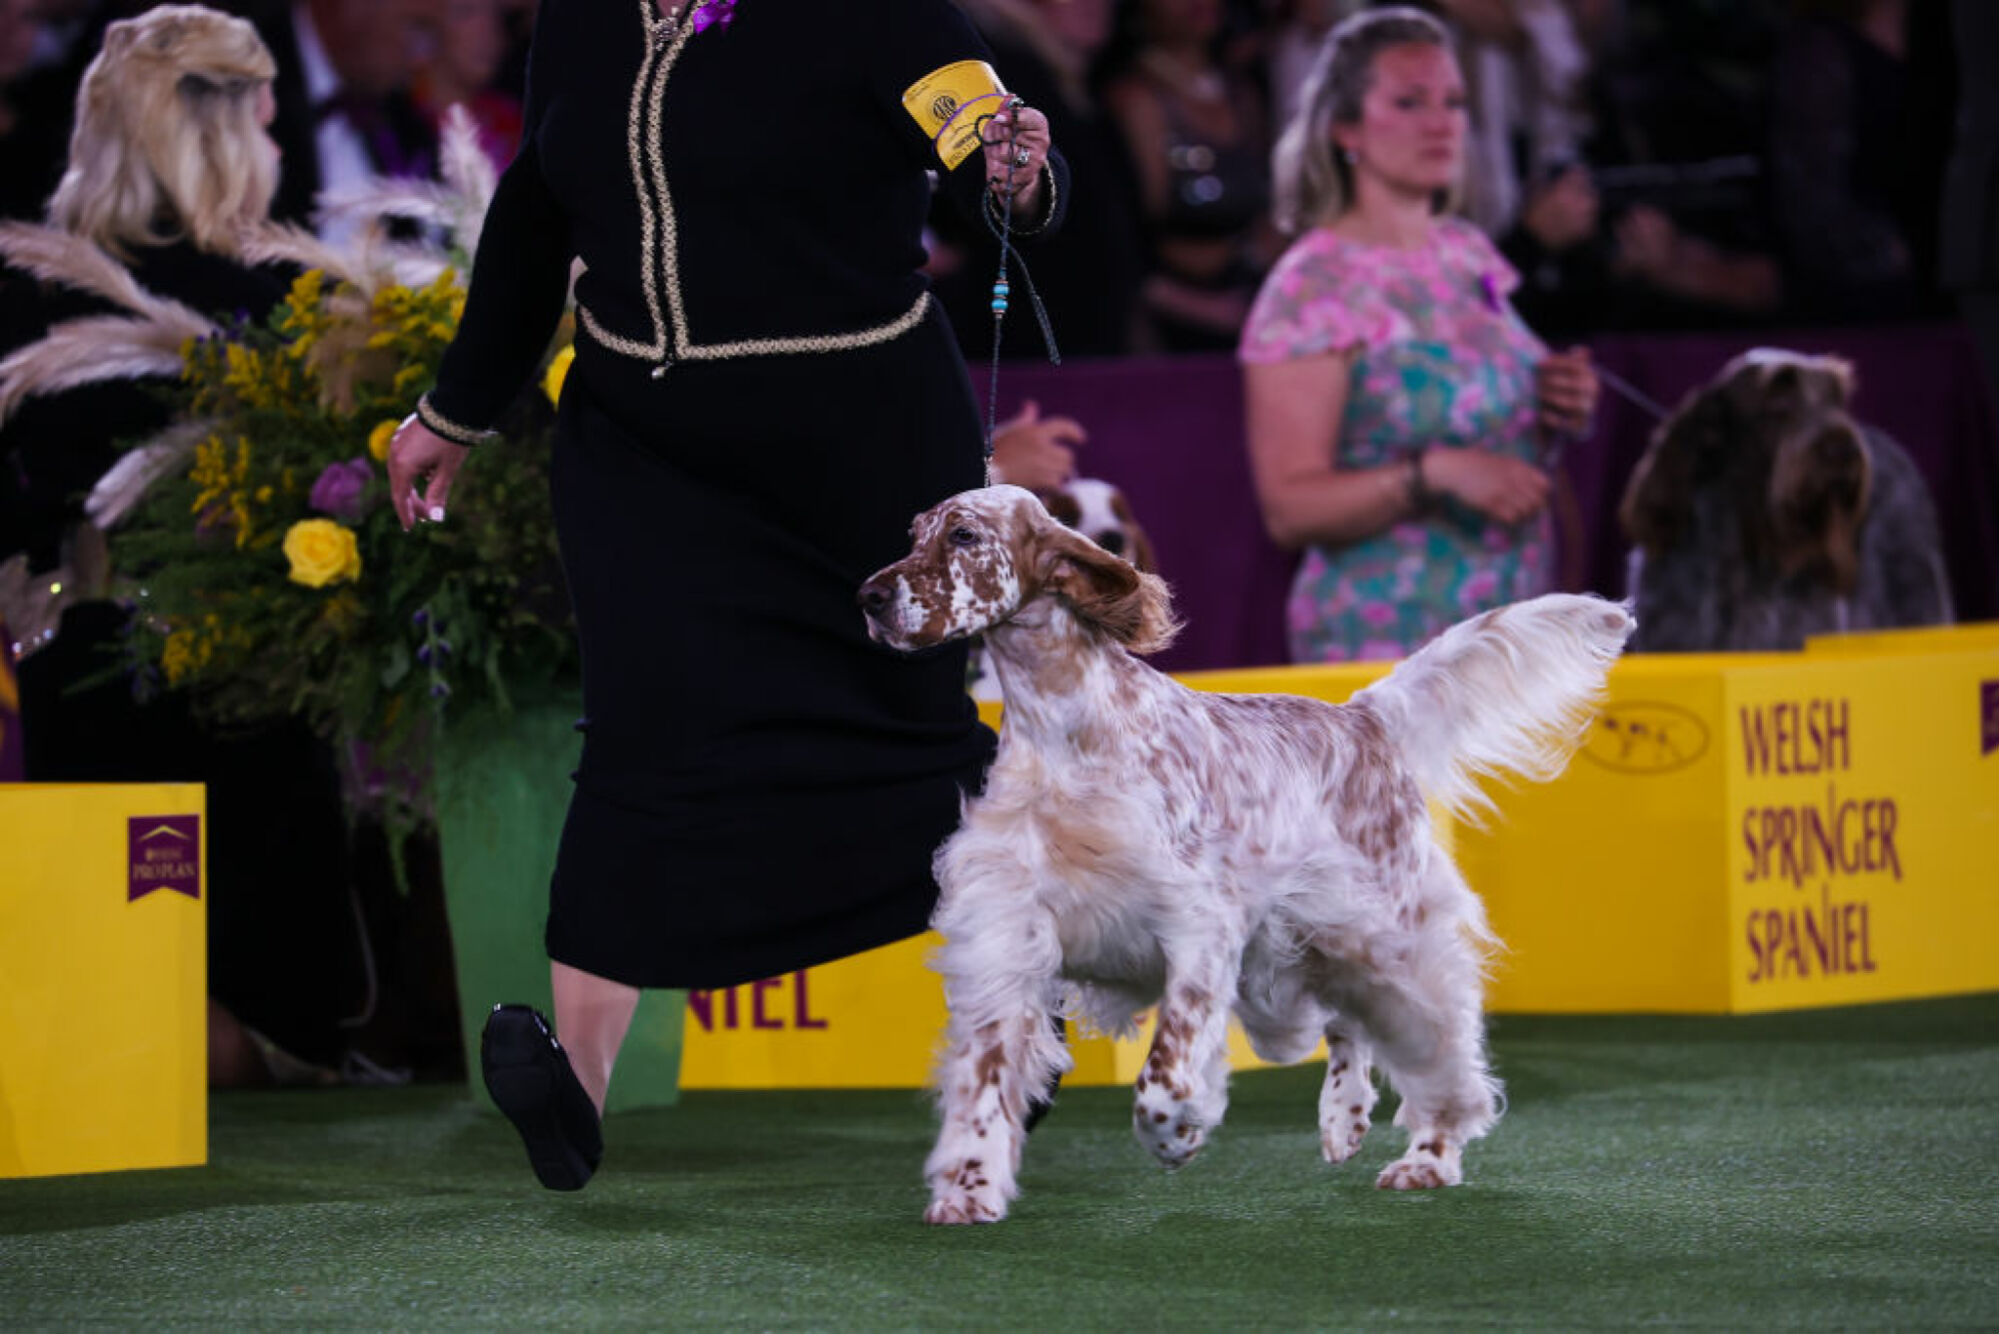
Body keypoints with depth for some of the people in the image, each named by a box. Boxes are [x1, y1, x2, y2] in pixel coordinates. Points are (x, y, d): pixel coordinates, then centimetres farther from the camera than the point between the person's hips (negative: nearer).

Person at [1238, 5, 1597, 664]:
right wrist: (1435, 473, -27)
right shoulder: (1310, 289, -10)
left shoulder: (1468, 253, 11)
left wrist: (1561, 413, 3)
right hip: (1386, 641, -6)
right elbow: (1289, 507, -16)